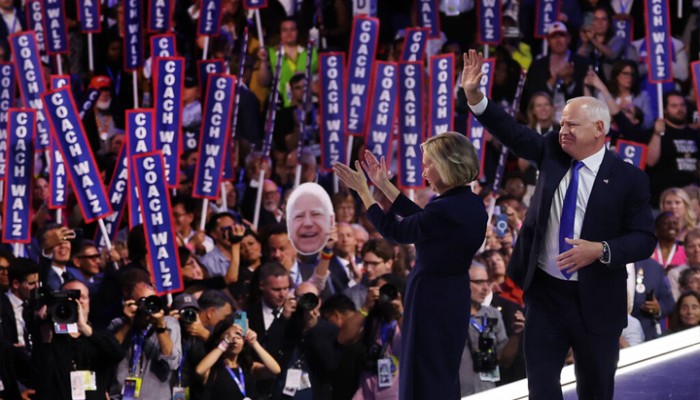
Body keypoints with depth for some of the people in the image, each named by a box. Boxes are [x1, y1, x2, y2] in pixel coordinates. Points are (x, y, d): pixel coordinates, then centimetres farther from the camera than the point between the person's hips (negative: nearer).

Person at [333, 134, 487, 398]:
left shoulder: (443, 211, -26)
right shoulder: (471, 205, 1)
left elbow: (392, 231, -13)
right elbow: (420, 218, 14)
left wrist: (362, 190, -3)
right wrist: (384, 185, 18)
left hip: (430, 299, -9)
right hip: (454, 295, 9)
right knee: (444, 378, 19)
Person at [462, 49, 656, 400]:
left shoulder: (628, 178, -8)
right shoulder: (552, 154, 4)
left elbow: (644, 239, -9)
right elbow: (511, 132, -1)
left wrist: (601, 250, -25)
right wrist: (474, 95, -15)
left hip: (595, 302, -3)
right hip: (545, 293, 3)